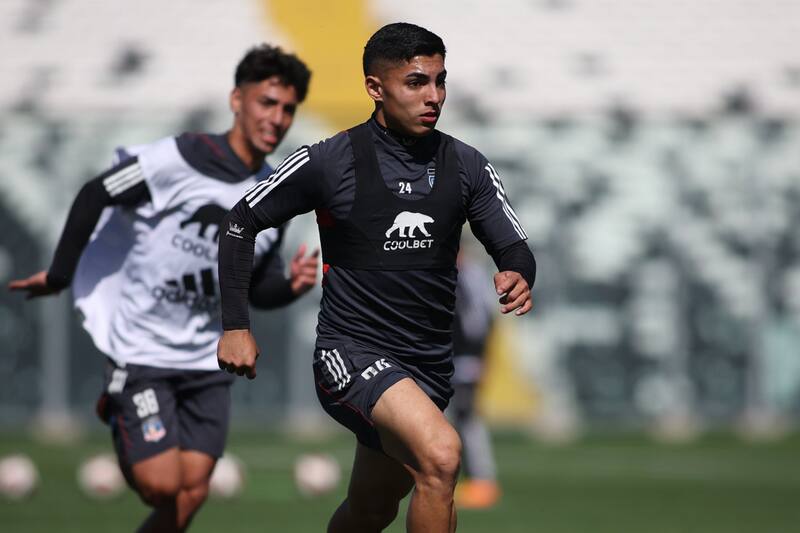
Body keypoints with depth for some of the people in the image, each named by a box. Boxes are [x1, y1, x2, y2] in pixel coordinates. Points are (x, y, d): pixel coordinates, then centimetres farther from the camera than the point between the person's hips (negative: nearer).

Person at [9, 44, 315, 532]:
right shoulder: (178, 159, -16)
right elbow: (94, 196, -9)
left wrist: (292, 286, -7)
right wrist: (60, 276, -4)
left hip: (207, 363, 6)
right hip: (141, 357, -6)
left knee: (191, 494, -2)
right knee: (163, 487, -15)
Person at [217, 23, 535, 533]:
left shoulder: (467, 166, 1)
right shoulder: (330, 162, -9)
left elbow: (514, 247, 2)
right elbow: (241, 223, 1)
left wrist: (518, 276, -23)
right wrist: (235, 326, -4)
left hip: (430, 366, 5)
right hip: (353, 352, -5)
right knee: (441, 454, -30)